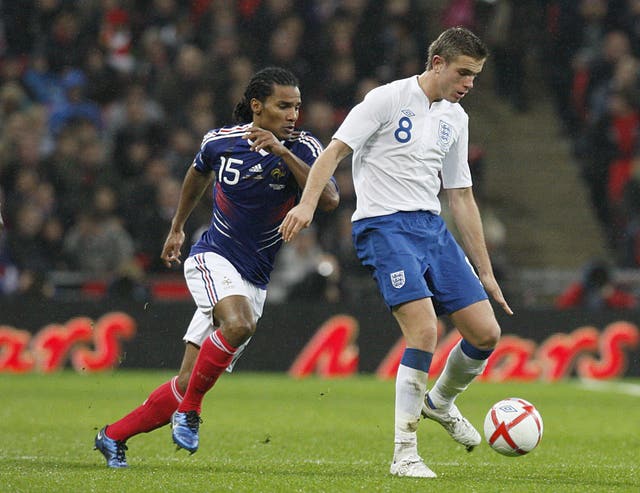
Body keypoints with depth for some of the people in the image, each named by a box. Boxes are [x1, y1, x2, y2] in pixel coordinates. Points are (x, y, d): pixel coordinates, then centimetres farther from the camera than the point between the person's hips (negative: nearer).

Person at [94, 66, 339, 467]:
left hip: (254, 279, 2)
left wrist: (283, 153, -31)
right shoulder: (221, 141, -4)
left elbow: (329, 200, -24)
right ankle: (190, 409, -16)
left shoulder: (303, 147, -8)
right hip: (213, 257, -2)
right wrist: (177, 227, 30)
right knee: (238, 323, -35)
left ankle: (114, 436, 17)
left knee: (189, 384, 1)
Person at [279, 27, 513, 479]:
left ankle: (440, 401, 29)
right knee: (424, 331, -22)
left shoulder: (456, 118, 16)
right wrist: (308, 203, -27)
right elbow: (335, 151, -10)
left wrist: (485, 273, 19)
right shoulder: (389, 99, -5)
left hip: (432, 228, 7)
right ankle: (404, 454, -15)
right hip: (385, 225, -7)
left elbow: (461, 198, 20)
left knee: (486, 333, -1)